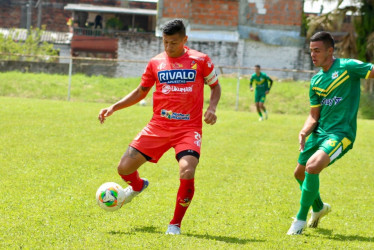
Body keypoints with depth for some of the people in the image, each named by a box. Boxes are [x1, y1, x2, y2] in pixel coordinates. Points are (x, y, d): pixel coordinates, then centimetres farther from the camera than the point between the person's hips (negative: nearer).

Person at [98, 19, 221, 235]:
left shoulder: (200, 60, 0)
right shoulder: (156, 63, 7)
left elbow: (215, 86, 13)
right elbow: (141, 92, 18)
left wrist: (212, 108, -6)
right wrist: (114, 108, 8)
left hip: (188, 128, -3)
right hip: (158, 127, 3)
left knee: (187, 173, -27)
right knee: (125, 168, -5)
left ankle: (175, 224, -6)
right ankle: (138, 186, 35)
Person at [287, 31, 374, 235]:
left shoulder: (347, 67, -10)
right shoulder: (316, 81, 9)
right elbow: (314, 115, 11)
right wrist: (304, 132, -8)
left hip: (341, 134, -8)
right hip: (320, 132, 8)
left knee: (312, 166, -27)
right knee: (300, 173, 16)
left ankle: (301, 219, -11)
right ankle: (318, 207, 46)